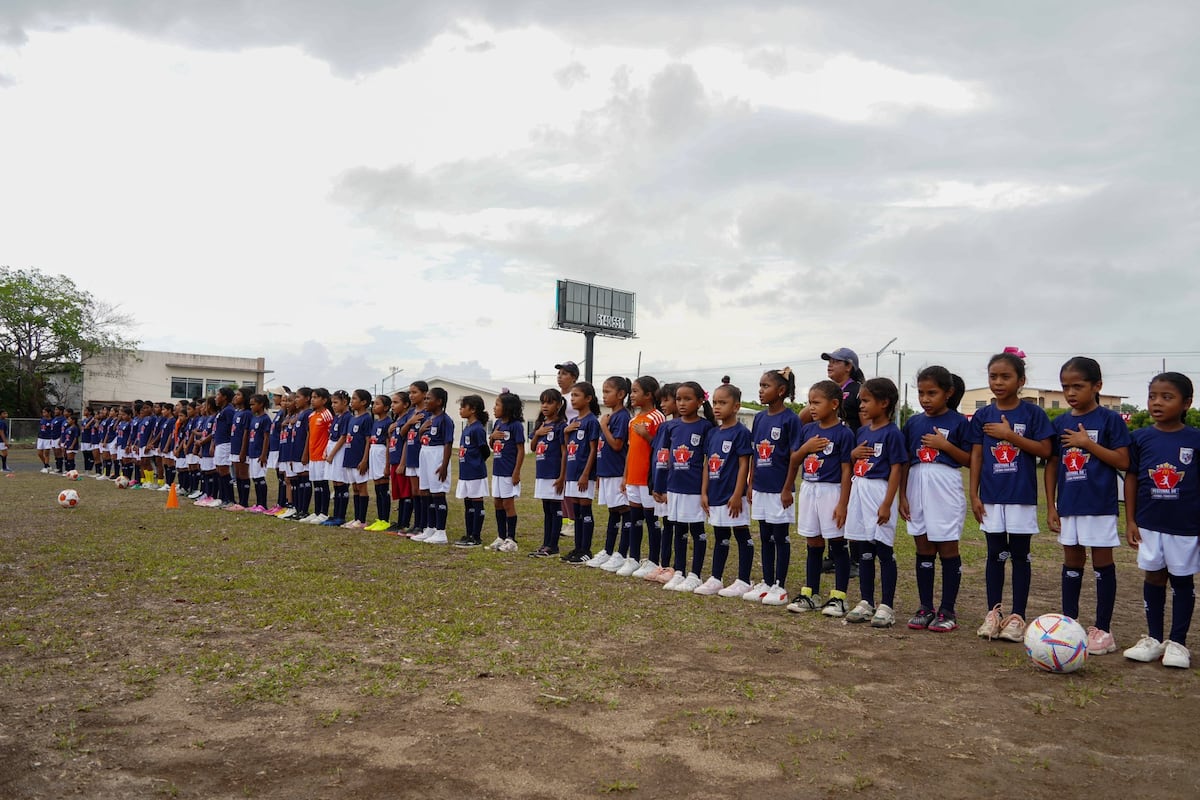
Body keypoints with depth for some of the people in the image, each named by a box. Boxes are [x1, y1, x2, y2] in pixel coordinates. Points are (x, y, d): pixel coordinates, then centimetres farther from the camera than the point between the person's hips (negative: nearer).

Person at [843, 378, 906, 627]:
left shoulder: (892, 433, -9)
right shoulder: (863, 431, 12)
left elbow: (896, 470, -13)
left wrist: (887, 504, -17)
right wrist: (854, 453, -1)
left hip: (879, 491, -8)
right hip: (858, 489, 8)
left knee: (884, 551, 0)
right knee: (863, 551, 12)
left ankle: (886, 606, 8)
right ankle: (866, 603, 21)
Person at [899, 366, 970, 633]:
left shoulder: (958, 422, -3)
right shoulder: (913, 422, 8)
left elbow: (968, 460, -3)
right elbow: (905, 461, 10)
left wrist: (945, 445, -16)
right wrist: (902, 495, 6)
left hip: (946, 489, -4)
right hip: (917, 487, 4)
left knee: (948, 549, 2)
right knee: (923, 549, 9)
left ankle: (948, 611, 10)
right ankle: (925, 608, 18)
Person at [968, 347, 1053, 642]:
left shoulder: (1032, 413, -2)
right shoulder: (982, 416, 5)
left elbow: (1045, 450, -7)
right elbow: (976, 456, 5)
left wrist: (1010, 435, -15)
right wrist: (974, 495, 1)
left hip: (1022, 496, -2)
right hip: (991, 496, 2)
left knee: (1020, 555, 5)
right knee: (995, 554, 8)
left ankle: (1017, 616, 11)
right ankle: (993, 613, 16)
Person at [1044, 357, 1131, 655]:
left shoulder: (1110, 420, -5)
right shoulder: (1059, 424, 7)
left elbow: (1123, 462, -9)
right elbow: (1052, 465, 9)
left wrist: (1088, 443, -16)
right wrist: (1051, 506, 6)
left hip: (1100, 504, -4)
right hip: (1068, 505, 4)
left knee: (1102, 562, 2)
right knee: (1072, 561, 12)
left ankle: (1102, 628, 11)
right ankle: (1069, 623, 22)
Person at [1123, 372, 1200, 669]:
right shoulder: (1141, 438, -2)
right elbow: (1131, 477, 3)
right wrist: (1130, 520, 1)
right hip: (1149, 524, 2)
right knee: (1153, 578, 11)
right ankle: (1154, 639, 22)